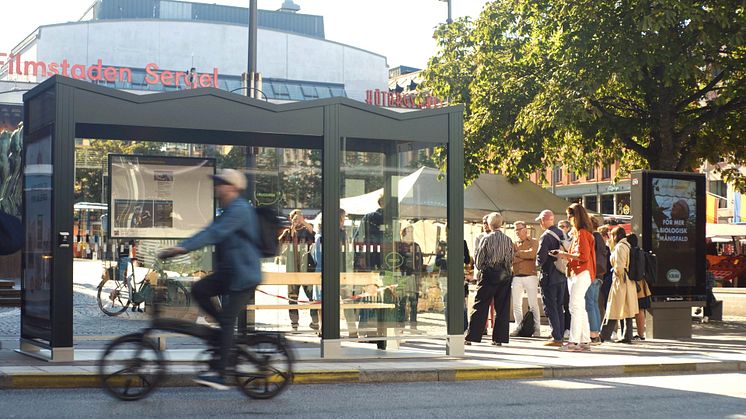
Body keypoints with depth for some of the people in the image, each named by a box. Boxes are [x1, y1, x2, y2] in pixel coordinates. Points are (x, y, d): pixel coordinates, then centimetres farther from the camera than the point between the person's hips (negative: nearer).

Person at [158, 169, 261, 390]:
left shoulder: (240, 210, -16)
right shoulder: (229, 211, 16)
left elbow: (214, 234, -27)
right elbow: (210, 233, 13)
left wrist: (183, 247, -32)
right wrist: (179, 248, 4)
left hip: (244, 276, -9)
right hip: (228, 272, 9)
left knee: (228, 321, -11)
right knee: (199, 289, -7)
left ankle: (219, 374, -9)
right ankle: (226, 329, 6)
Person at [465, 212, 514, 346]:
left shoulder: (486, 239, -6)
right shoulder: (508, 240, 3)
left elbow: (478, 259, -3)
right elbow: (511, 260, 6)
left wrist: (481, 267, 15)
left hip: (489, 275, -3)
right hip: (504, 275, 3)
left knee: (480, 306, -1)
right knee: (502, 308, 6)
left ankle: (471, 336, -2)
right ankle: (499, 338, 5)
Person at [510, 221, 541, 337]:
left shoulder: (534, 242, 5)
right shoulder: (514, 244, 15)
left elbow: (532, 253, -15)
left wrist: (518, 253, -5)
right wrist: (526, 256, -11)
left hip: (530, 276, -4)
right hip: (516, 277, 4)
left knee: (533, 304, -5)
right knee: (516, 304, 4)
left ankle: (536, 329, -1)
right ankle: (518, 328, 12)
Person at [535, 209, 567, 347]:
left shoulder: (546, 236, -16)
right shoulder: (562, 234, 7)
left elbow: (541, 256, -19)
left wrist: (538, 265, 0)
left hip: (549, 277, -7)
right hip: (562, 276, 7)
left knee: (550, 308, -3)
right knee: (559, 307, 14)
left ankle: (556, 337, -6)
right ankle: (560, 335, 17)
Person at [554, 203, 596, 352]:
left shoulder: (582, 233, -11)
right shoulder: (578, 232, 19)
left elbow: (583, 256, -18)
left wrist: (565, 255, -12)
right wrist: (565, 255, 11)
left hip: (581, 274, -11)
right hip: (576, 273, 11)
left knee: (575, 307, -13)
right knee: (580, 308, 10)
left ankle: (574, 341, -16)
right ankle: (585, 341, 12)